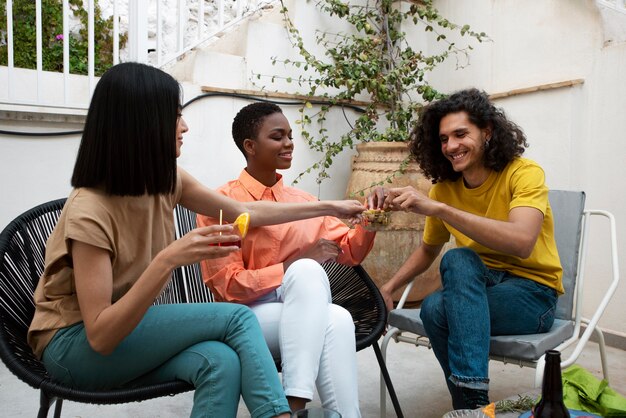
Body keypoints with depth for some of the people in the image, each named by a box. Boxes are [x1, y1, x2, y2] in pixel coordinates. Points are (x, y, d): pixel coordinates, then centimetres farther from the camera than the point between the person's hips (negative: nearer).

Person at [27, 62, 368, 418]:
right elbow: (100, 336, -26)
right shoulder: (89, 211, -25)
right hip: (75, 344, -5)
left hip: (129, 330, 6)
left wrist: (330, 207, 8)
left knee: (220, 361, -28)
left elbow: (244, 212, 5)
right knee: (237, 318, -24)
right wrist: (167, 261, -39)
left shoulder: (166, 179, -4)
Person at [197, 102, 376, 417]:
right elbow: (227, 287, -10)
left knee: (337, 319, -32)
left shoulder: (304, 201, 10)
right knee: (307, 270, -32)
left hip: (303, 316, 4)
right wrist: (296, 264, -18)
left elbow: (350, 252, 12)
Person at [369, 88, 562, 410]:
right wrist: (388, 289, 0)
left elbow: (521, 242, -33)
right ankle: (472, 403, -10)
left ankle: (470, 398, -26)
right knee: (434, 308, -31)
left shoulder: (524, 173, -14)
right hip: (476, 290, 4)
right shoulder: (444, 188, 0)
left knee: (457, 259, -31)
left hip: (532, 292, -3)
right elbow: (427, 250, 14)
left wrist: (437, 208, -38)